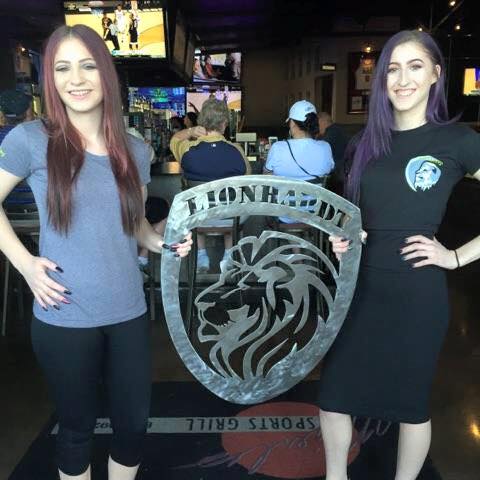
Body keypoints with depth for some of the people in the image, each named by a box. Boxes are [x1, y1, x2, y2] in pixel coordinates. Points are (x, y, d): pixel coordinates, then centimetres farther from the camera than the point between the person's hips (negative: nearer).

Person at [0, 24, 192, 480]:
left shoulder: (135, 150, 2)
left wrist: (163, 242, -6)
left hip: (128, 314, 4)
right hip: (64, 319, -3)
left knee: (133, 422, 17)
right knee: (77, 426, 17)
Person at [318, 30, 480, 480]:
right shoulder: (364, 143, 7)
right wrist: (341, 238, -1)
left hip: (415, 290, -4)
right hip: (357, 285, 5)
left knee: (410, 399, 14)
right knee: (333, 390, 11)